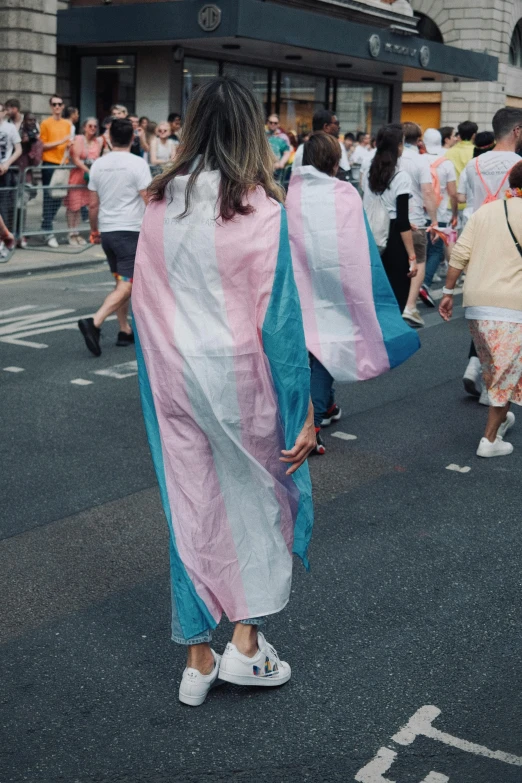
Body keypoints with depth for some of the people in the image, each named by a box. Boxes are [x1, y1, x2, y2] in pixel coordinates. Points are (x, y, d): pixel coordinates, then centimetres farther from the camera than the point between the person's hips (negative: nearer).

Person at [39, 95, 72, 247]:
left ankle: (46, 221, 27)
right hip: (49, 164, -5)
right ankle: (48, 232, -5)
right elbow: (42, 145, -6)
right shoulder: (45, 123, -2)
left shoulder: (67, 124, 13)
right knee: (49, 197, -6)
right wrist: (60, 142, -14)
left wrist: (68, 145, -2)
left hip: (62, 163, 5)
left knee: (59, 197, 8)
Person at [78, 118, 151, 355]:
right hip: (130, 231, -6)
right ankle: (94, 323, -24)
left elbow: (93, 204, 10)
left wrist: (94, 230, 22)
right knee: (126, 286, -7)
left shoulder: (98, 164, 7)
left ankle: (125, 331, 20)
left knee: (121, 282, 18)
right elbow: (148, 201, -11)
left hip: (107, 231, 6)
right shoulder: (137, 164, -9)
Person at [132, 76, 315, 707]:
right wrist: (305, 411, -9)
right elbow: (279, 314, -14)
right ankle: (245, 641, 19)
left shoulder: (160, 204, 1)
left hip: (173, 375, 4)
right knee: (258, 496, 16)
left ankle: (198, 658, 22)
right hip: (240, 375, -4)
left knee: (192, 506, 12)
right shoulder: (259, 208, -13)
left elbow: (142, 300, 5)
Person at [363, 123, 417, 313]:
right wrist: (412, 257, -14)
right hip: (394, 241, -6)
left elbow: (365, 211, 12)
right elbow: (402, 221, -15)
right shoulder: (401, 177, -11)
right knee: (397, 299, -1)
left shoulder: (370, 174, 8)